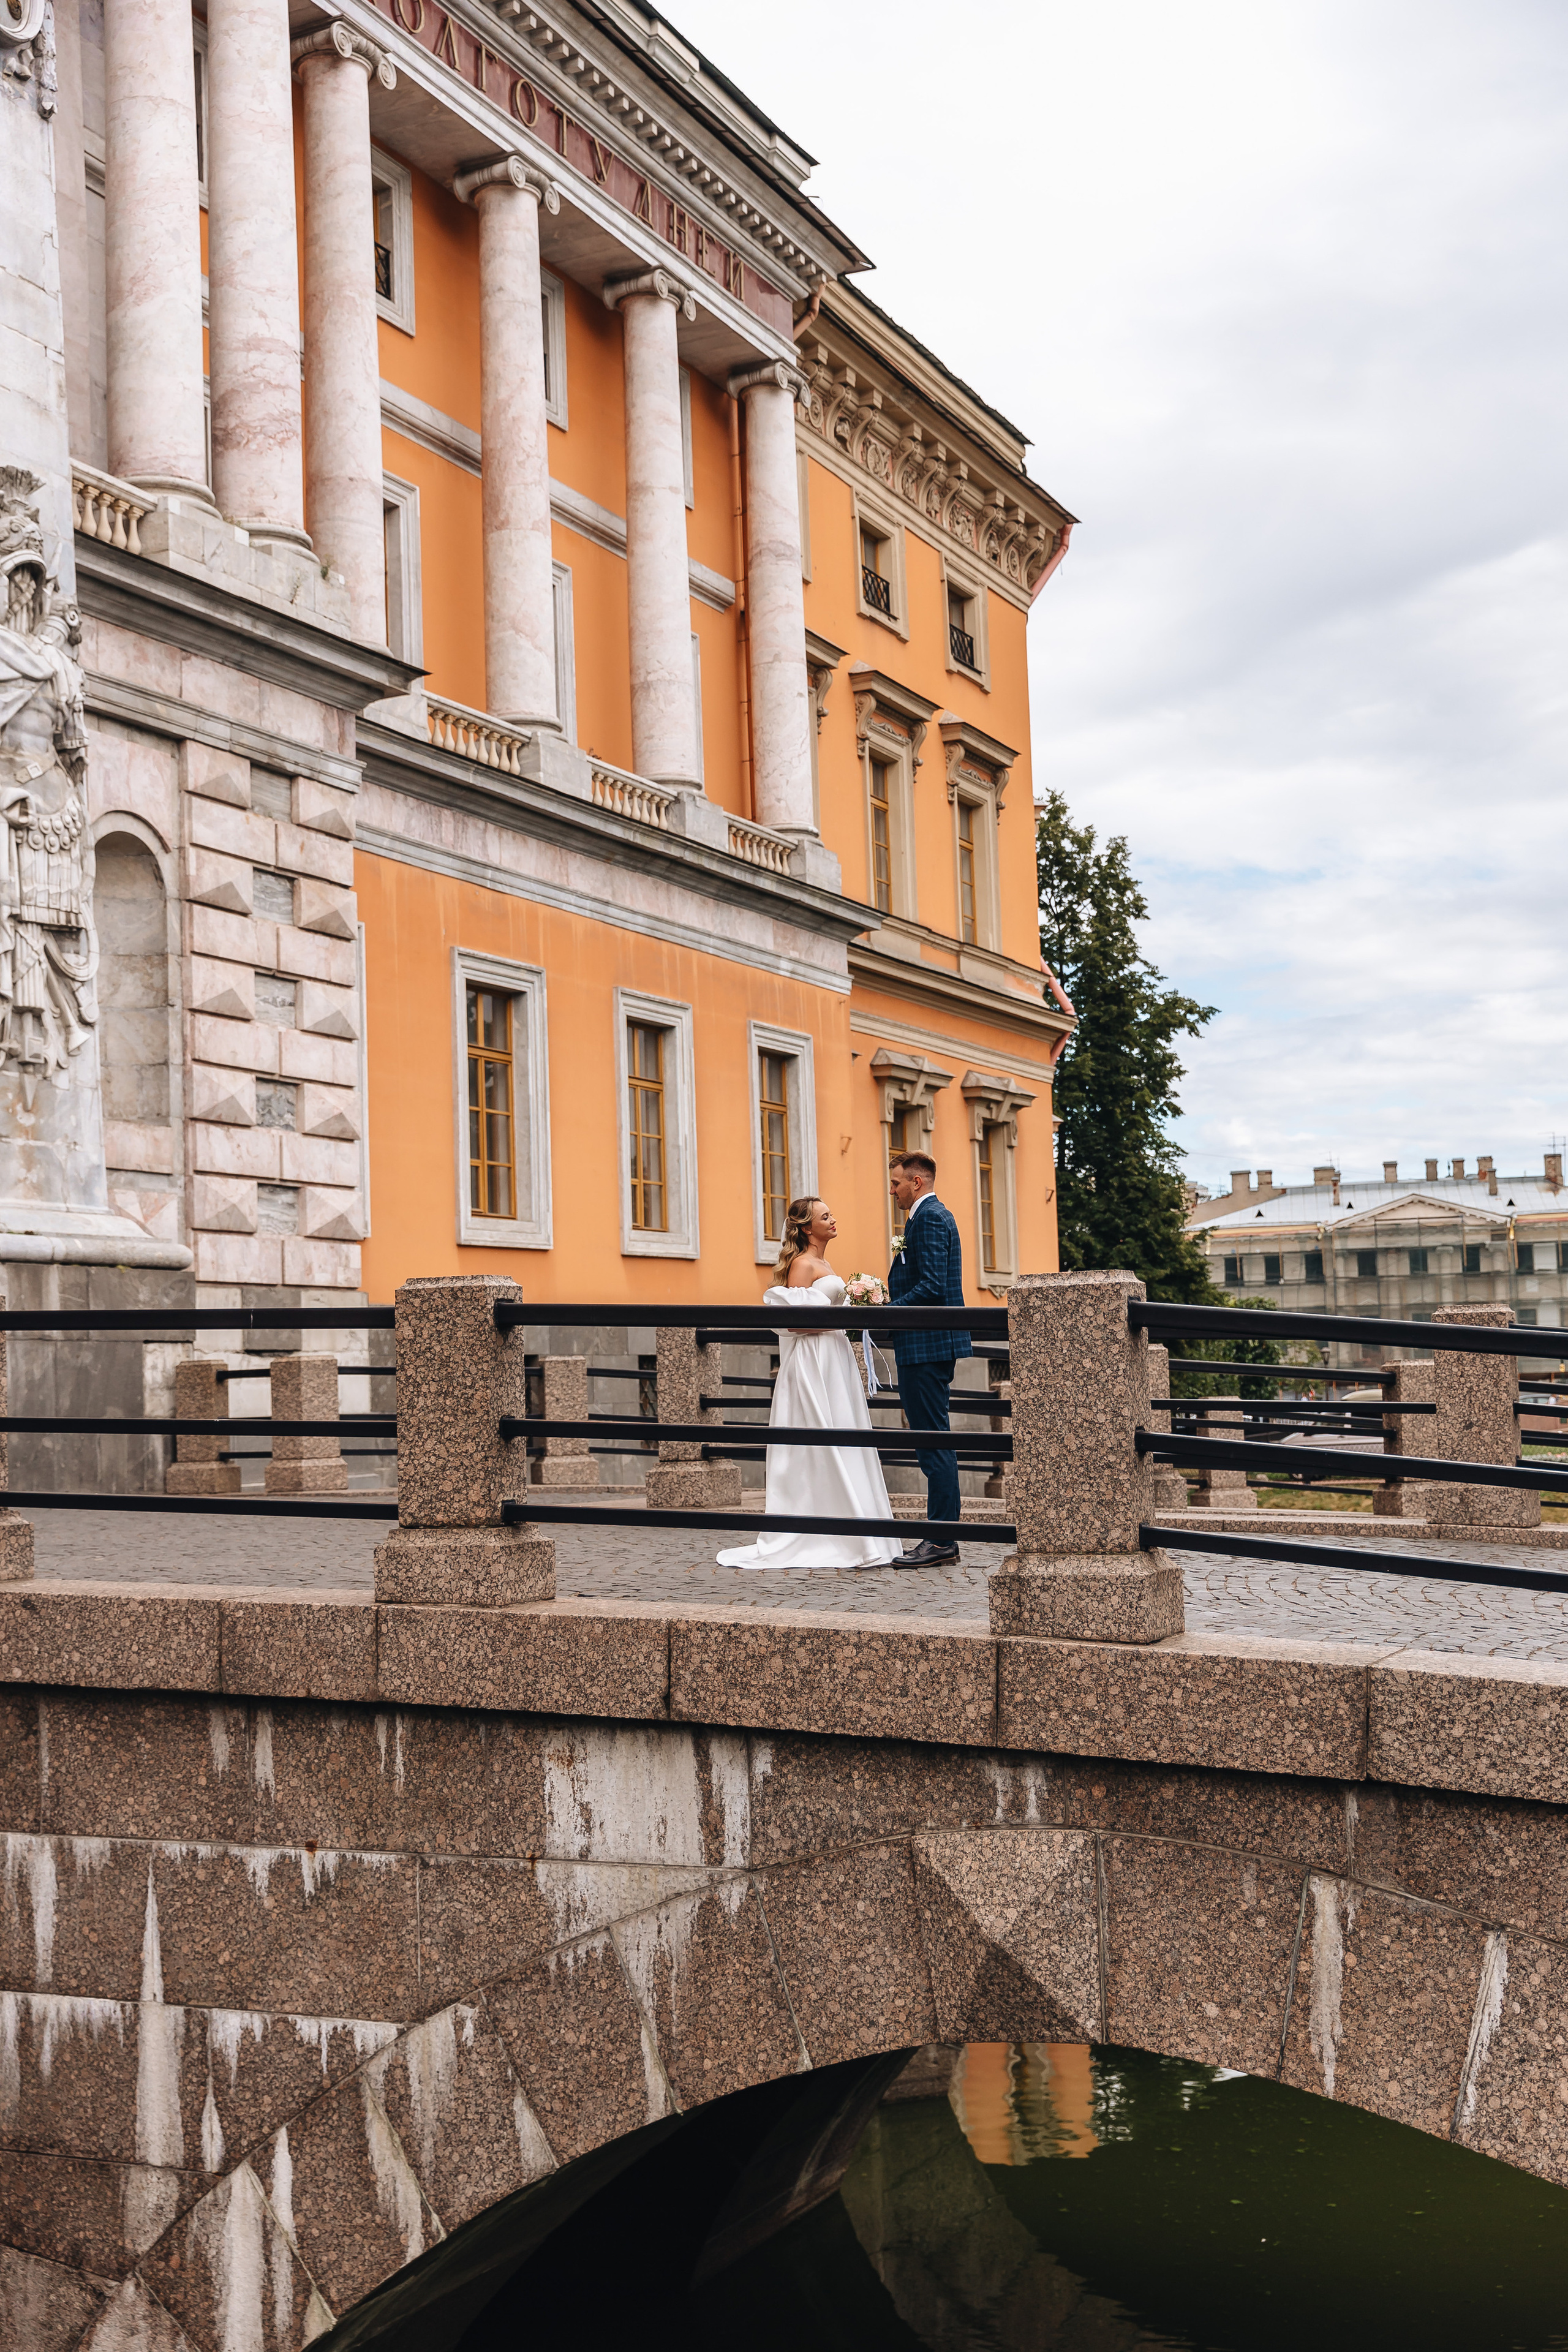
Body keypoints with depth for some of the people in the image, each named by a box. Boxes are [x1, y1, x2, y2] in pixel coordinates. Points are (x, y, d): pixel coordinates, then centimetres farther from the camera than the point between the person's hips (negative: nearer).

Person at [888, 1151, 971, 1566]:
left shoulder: (928, 1218, -13)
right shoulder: (936, 1215, 20)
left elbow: (931, 1287, -23)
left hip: (925, 1345, -11)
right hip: (931, 1345, 11)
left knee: (933, 1442, -8)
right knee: (936, 1442, 12)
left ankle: (941, 1540, -6)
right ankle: (943, 1536, 16)